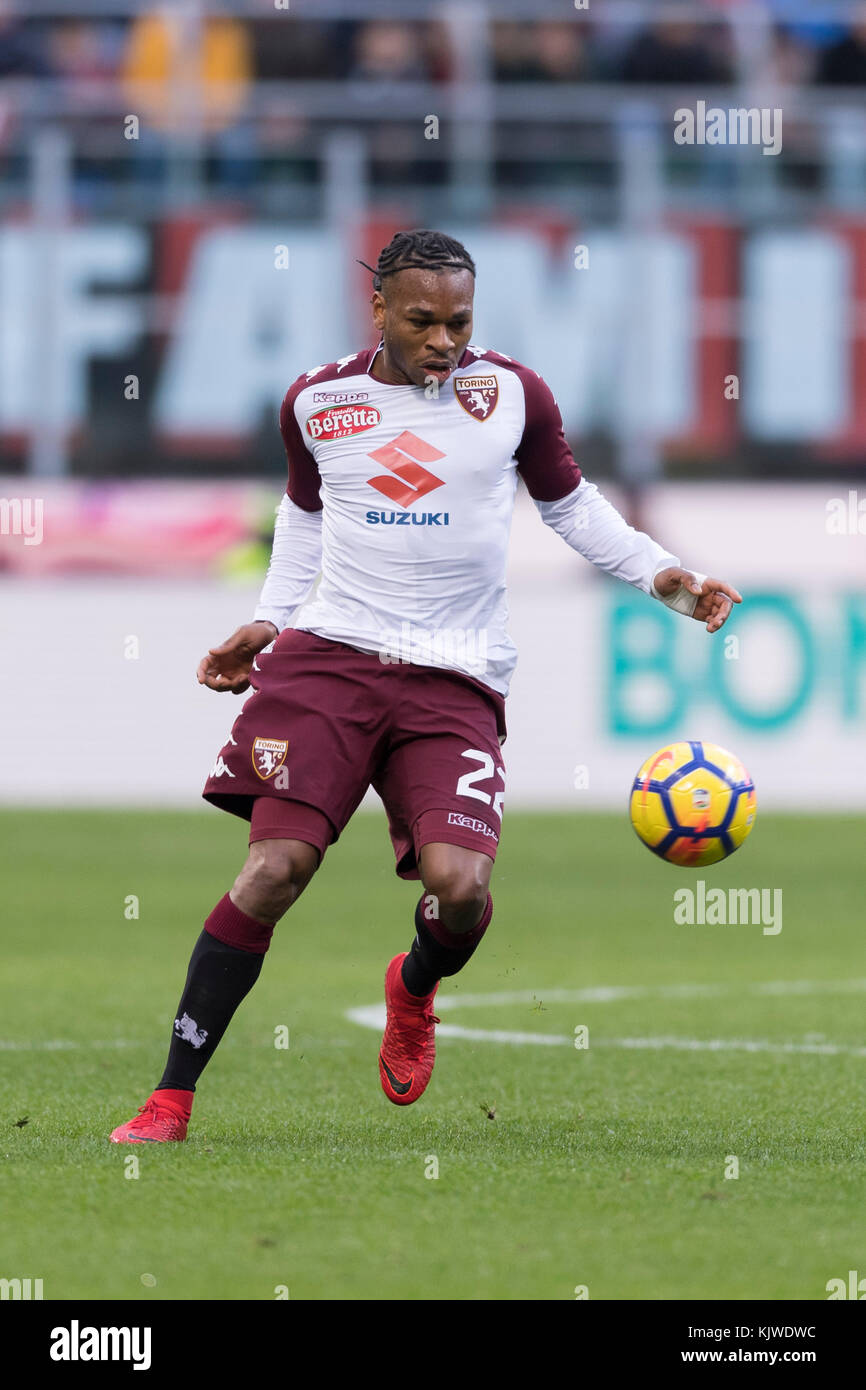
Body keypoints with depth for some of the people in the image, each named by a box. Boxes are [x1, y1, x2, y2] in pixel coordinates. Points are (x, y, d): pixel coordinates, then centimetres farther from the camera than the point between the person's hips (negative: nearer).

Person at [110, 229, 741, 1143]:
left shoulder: (512, 393, 3)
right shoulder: (317, 401, 6)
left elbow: (568, 502, 17)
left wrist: (659, 575, 6)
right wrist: (268, 619, 19)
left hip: (454, 680, 0)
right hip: (328, 656, 0)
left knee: (458, 881, -20)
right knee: (275, 867, -16)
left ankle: (415, 988, 19)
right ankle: (171, 1099, -10)